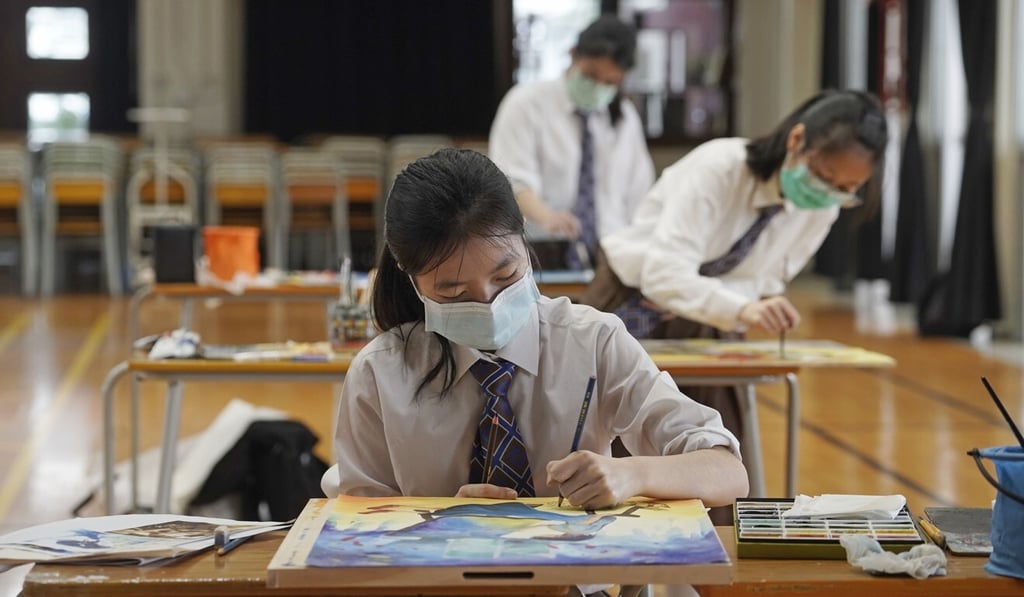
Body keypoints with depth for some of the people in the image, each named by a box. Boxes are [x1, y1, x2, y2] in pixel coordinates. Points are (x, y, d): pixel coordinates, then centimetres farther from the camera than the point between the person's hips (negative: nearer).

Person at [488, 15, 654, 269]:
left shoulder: (626, 117, 16)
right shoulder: (527, 102, 1)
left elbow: (637, 197, 18)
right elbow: (513, 181, -10)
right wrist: (546, 217, -30)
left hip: (610, 257, 4)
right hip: (539, 255, -4)